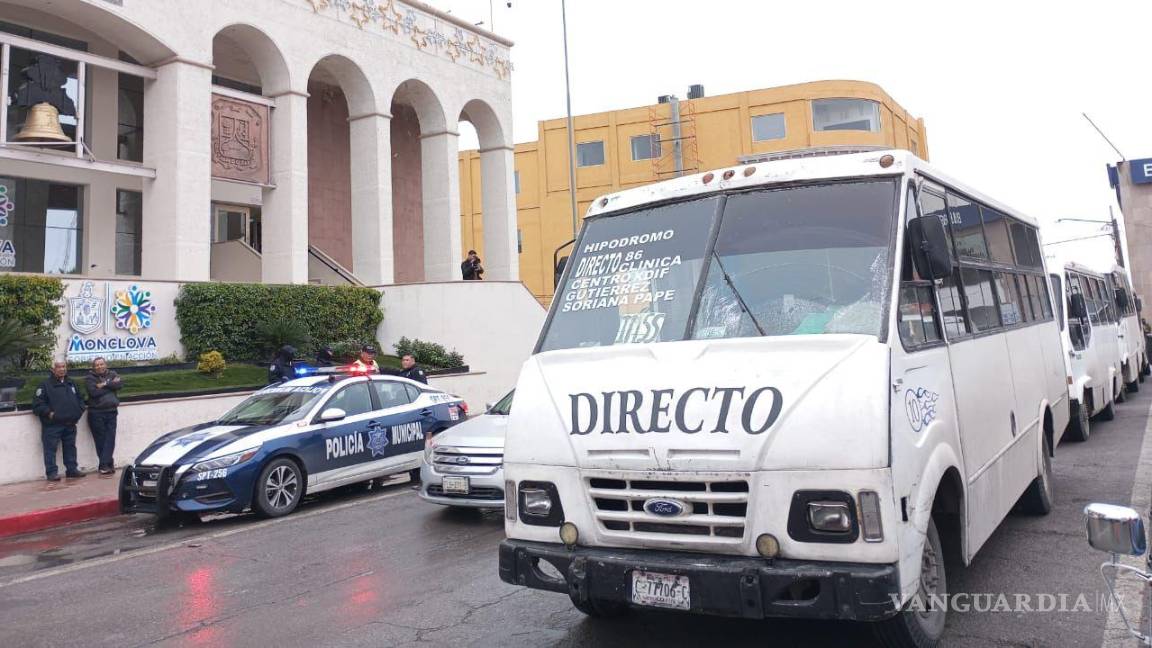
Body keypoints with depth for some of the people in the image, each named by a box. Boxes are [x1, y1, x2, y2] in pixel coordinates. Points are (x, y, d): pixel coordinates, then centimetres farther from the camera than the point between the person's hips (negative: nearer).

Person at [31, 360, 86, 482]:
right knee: (50, 449, -4)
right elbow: (37, 403, -9)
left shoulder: (71, 384, 16)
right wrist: (48, 413, -17)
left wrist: (78, 412, 8)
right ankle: (51, 472, 0)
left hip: (70, 424, 6)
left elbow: (80, 400, 23)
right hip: (52, 425, -6)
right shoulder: (45, 385, -3)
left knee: (70, 447, 11)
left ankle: (72, 469, 19)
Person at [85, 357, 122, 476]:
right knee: (101, 440, -2)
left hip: (111, 412, 3)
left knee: (110, 438, -4)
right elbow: (94, 392, -16)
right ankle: (109, 464, 6)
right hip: (96, 413, -3)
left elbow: (120, 384, -7)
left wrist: (105, 384, -15)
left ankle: (105, 465, -3)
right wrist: (111, 385, -9)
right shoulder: (90, 378, 0)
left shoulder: (112, 374, 11)